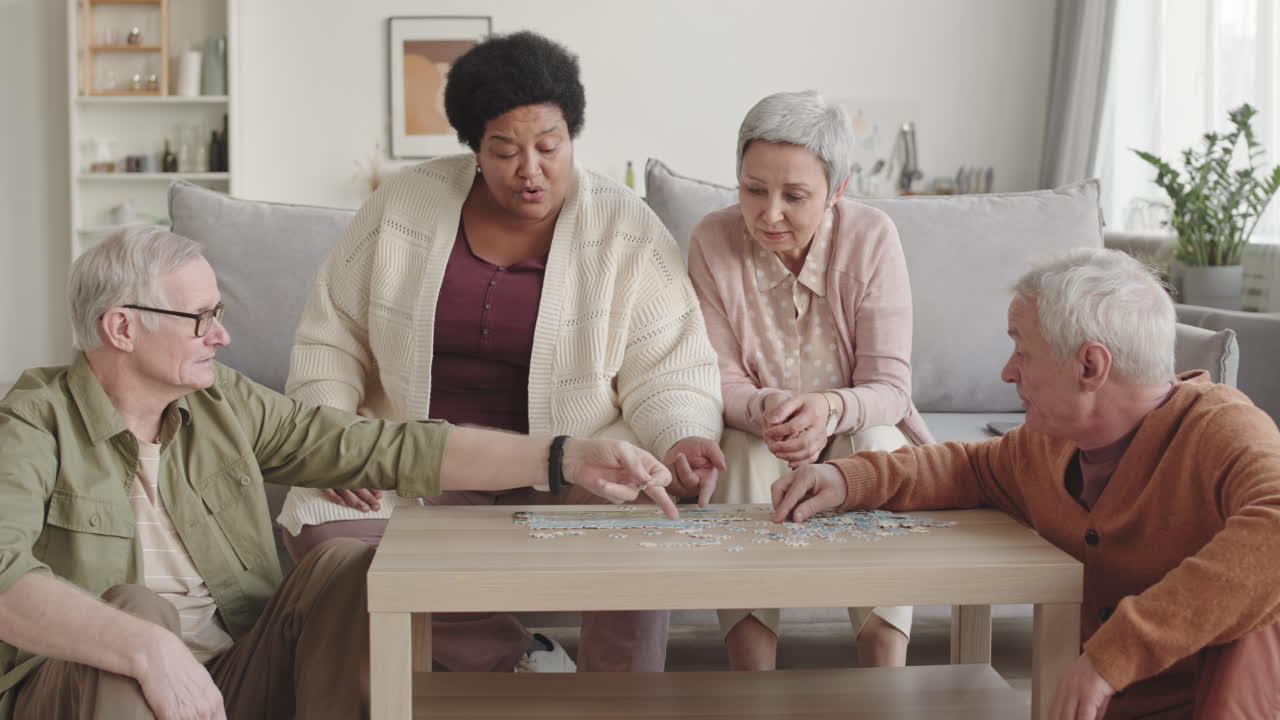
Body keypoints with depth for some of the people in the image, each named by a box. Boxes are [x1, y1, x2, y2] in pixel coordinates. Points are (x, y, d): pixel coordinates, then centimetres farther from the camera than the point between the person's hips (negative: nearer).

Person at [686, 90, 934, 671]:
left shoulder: (872, 238, -15)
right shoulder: (713, 240, -14)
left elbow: (889, 386, -16)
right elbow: (720, 381, -12)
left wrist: (830, 410, -40)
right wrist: (765, 408, -36)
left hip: (856, 430, 0)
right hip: (749, 433, 0)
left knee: (875, 443, -31)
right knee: (746, 453, -32)